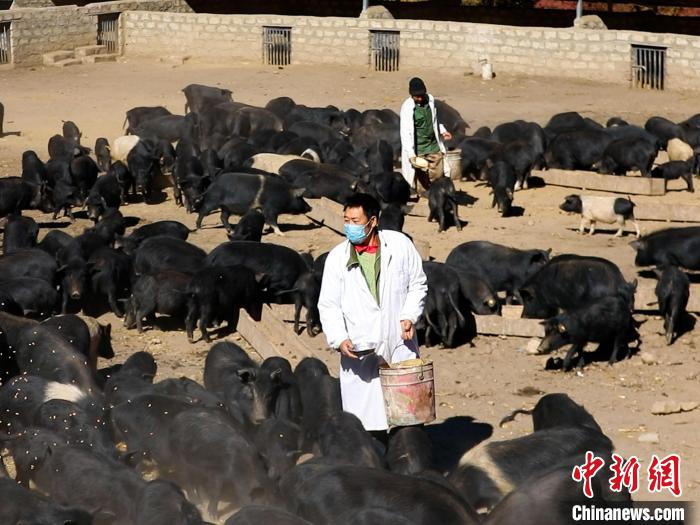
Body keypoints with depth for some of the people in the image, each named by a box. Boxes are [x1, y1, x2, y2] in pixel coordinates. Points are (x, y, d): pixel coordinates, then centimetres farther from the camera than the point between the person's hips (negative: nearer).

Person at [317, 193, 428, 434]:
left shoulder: (400, 245, 0)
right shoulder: (337, 258, 0)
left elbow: (417, 284, 10)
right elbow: (329, 305, 1)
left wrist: (409, 316, -6)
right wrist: (339, 339, -14)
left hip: (398, 343, 1)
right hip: (359, 351, -1)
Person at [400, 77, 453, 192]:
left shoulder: (430, 100, 0)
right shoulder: (407, 108, -17)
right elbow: (405, 133, -18)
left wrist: (442, 131, 11)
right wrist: (411, 155, -22)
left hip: (434, 147, 5)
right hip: (418, 150, -5)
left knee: (438, 178, 7)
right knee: (423, 181, 0)